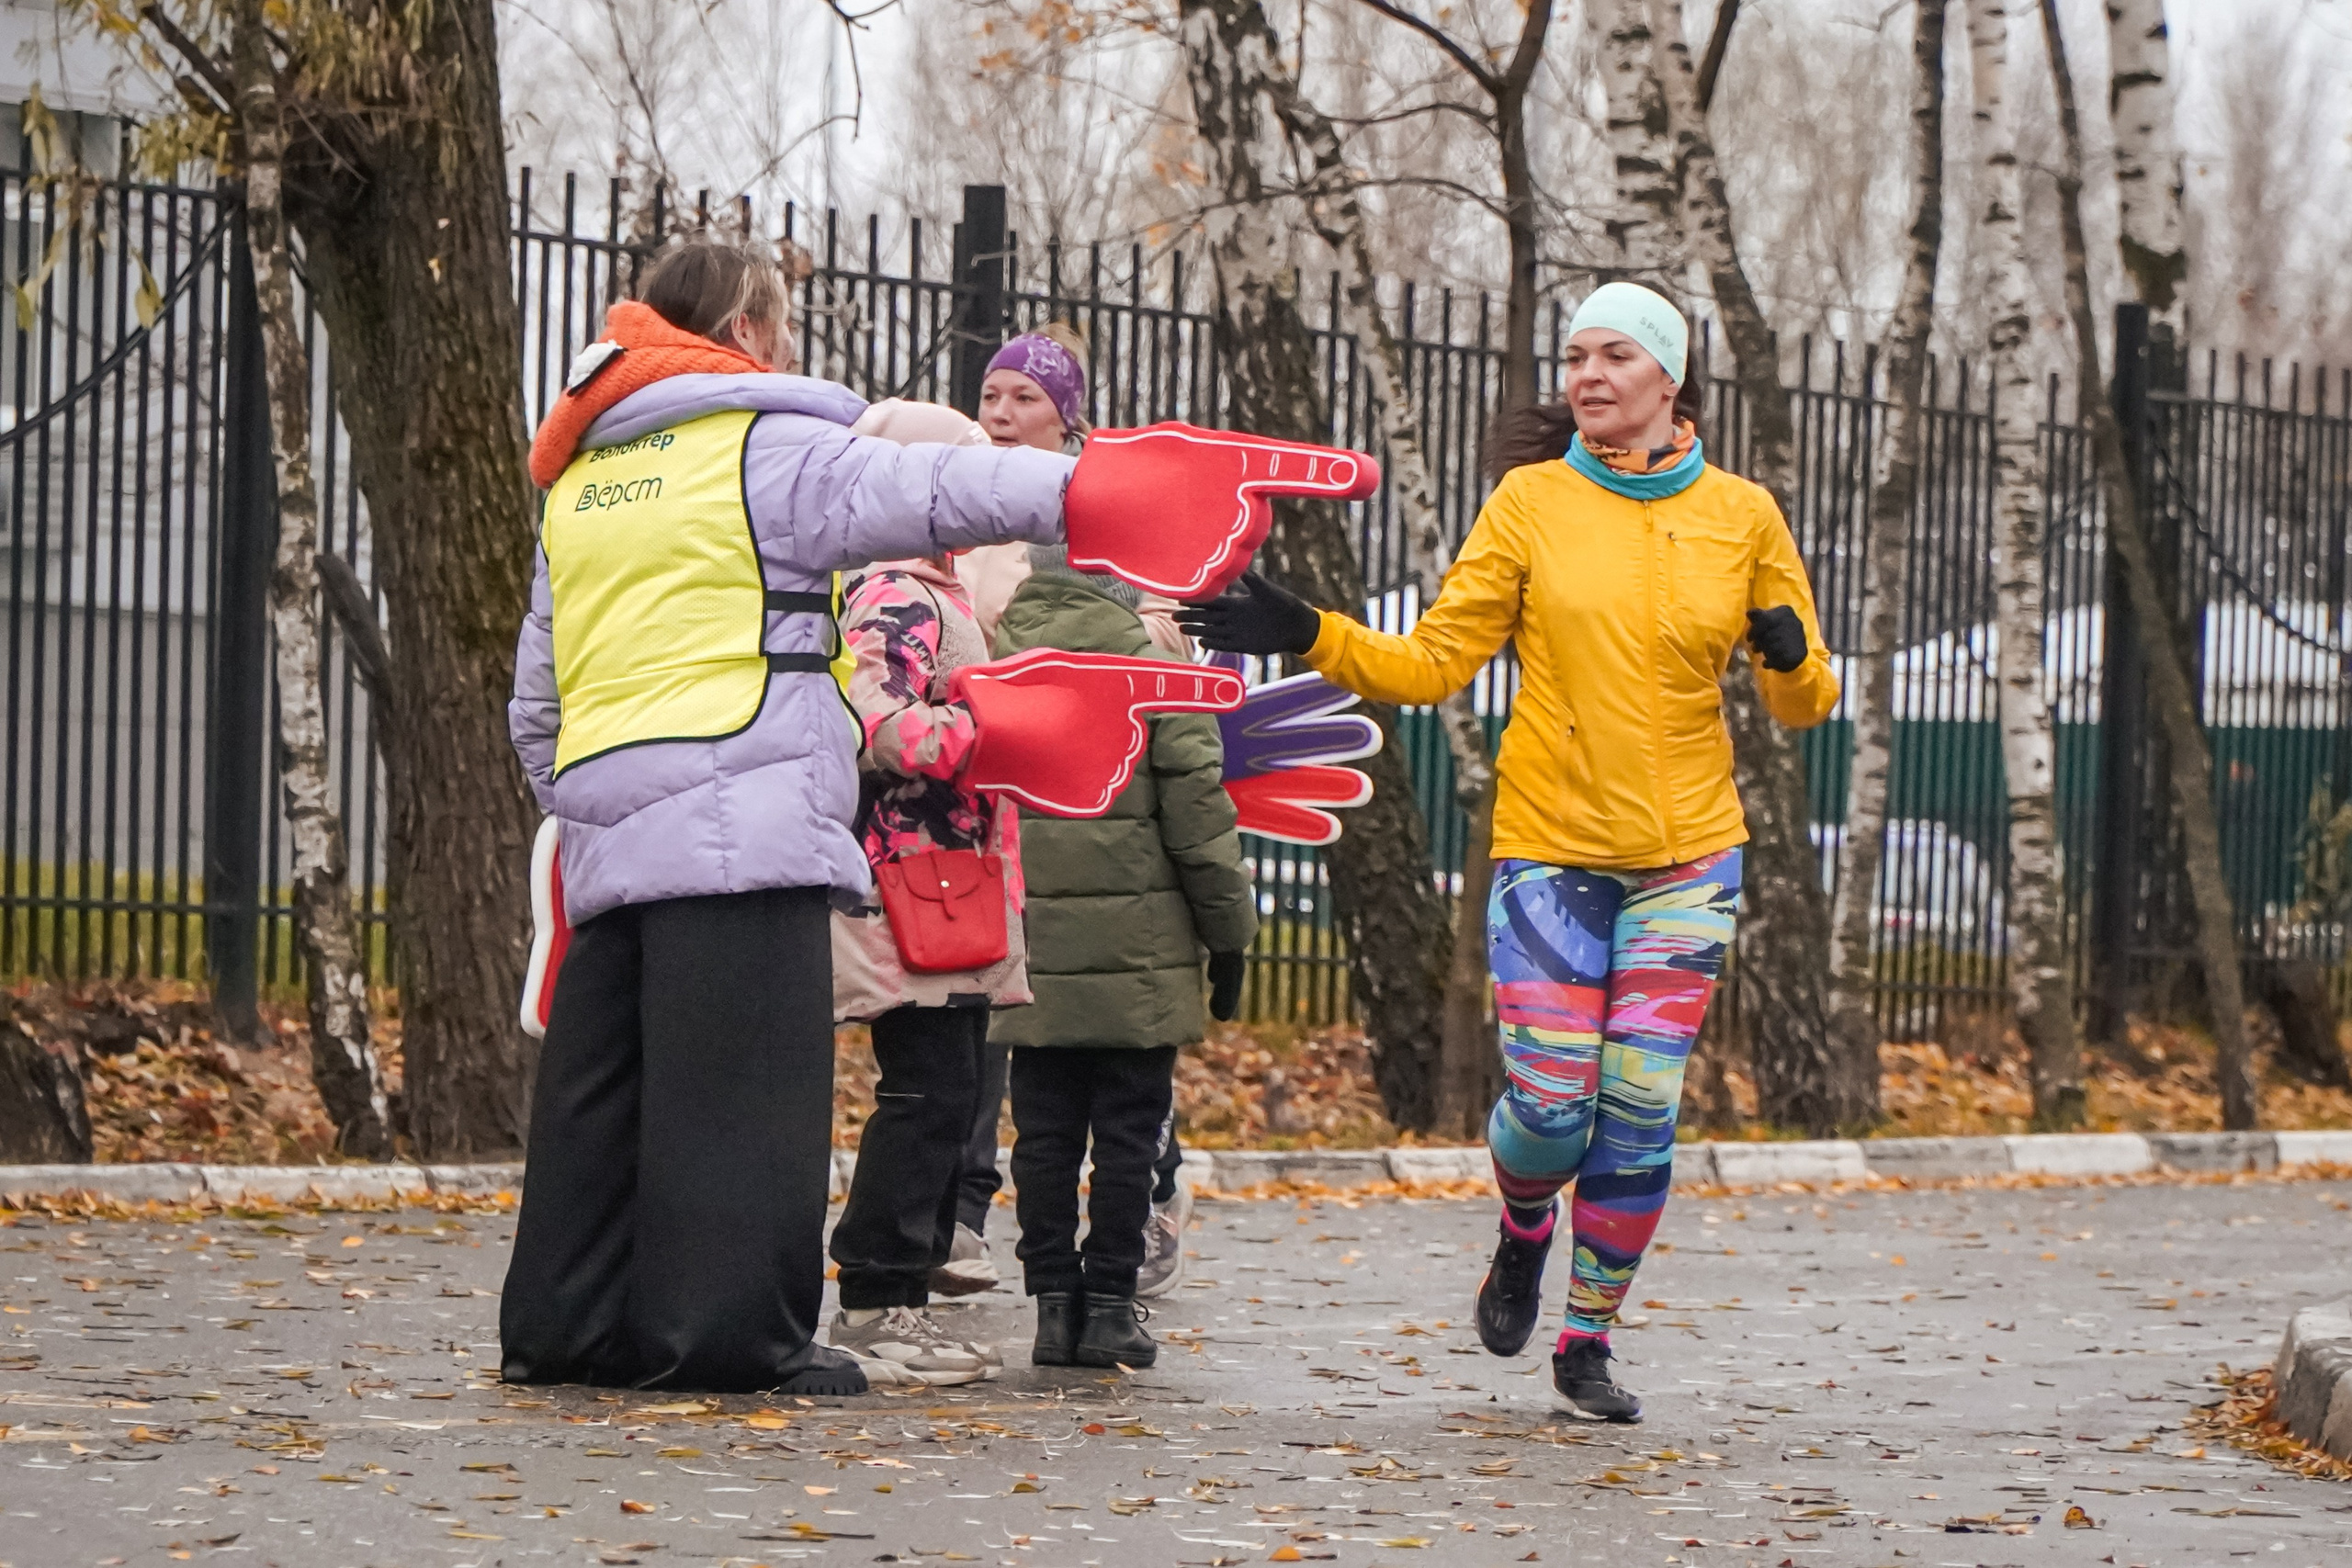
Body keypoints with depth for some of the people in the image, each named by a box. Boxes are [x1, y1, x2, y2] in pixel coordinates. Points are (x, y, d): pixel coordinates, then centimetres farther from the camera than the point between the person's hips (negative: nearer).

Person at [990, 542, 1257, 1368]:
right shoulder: (1150, 655, -7)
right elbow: (1195, 799, -6)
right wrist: (1228, 930, 3)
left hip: (1031, 945, 3)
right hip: (1136, 947, -3)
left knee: (1045, 1129, 9)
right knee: (1129, 1128, 4)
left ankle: (1052, 1301, 8)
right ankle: (1109, 1304, 3)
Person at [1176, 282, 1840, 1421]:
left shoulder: (1741, 516, 4)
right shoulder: (1532, 502, 0)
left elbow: (1805, 700, 10)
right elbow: (1435, 660, 0)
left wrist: (1790, 658, -12)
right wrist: (1308, 637, -12)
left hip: (1687, 856, 1)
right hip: (1550, 849, -1)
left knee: (1640, 1104, -3)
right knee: (1550, 1102, -8)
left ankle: (1588, 1340, 14)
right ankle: (1524, 1232, 28)